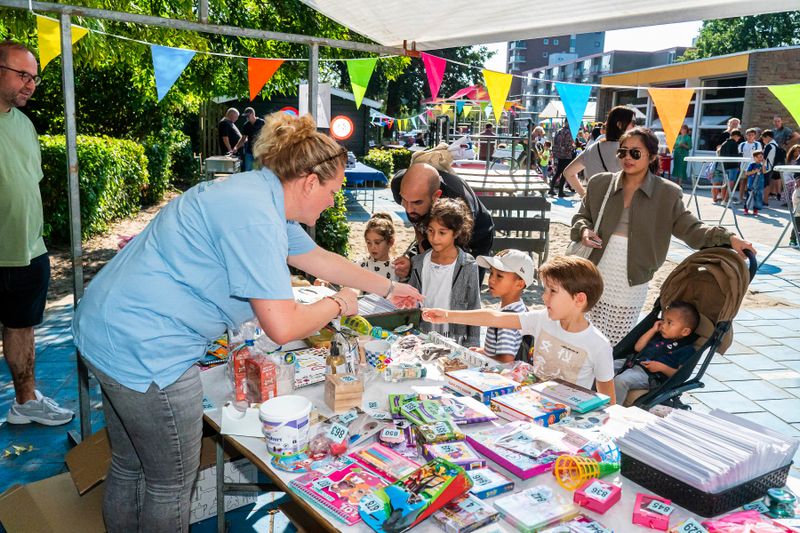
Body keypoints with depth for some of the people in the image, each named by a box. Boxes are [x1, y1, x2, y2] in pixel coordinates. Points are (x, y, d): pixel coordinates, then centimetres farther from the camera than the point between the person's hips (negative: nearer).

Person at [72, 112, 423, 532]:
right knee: (171, 484, 9)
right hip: (144, 349, -10)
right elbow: (283, 327, -25)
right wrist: (337, 305, -6)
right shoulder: (254, 217, -24)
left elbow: (319, 259, 20)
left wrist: (388, 288, 25)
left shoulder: (263, 195, 8)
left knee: (130, 467, 26)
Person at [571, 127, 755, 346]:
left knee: (616, 343, 4)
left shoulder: (666, 194, -1)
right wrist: (584, 231, -9)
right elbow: (581, 217, 14)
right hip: (596, 276, 1)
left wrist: (727, 237, -18)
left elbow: (690, 228, -3)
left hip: (631, 285, -1)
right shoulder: (600, 184, 4)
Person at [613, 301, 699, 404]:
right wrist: (653, 330, 17)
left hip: (649, 376, -8)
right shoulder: (659, 336, 22)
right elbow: (638, 347, 22)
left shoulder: (687, 349, 0)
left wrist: (661, 367, -20)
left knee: (620, 380, -34)